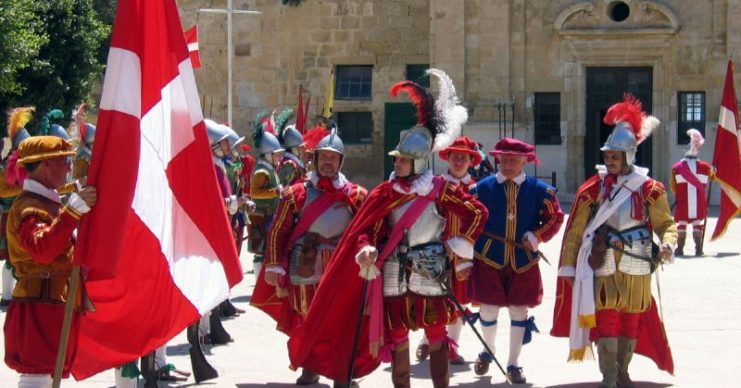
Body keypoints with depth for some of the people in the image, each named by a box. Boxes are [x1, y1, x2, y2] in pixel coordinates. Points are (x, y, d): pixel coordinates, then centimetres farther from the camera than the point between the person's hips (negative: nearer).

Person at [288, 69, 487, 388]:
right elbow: (365, 230, 2)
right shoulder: (384, 193, 2)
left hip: (430, 274, -3)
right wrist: (366, 251, -19)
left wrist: (458, 244, -6)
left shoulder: (440, 190, -6)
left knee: (436, 334, 2)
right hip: (394, 275, 3)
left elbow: (477, 213, -1)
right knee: (397, 336, 6)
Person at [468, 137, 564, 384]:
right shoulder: (482, 188, -1)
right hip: (489, 259, -1)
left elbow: (555, 218, 7)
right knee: (489, 308, 3)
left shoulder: (539, 190, 1)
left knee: (519, 310, 6)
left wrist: (536, 237, -7)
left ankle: (513, 364, 17)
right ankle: (488, 351, 31)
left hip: (523, 261, 1)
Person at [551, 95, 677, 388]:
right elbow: (575, 229, 3)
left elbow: (665, 223, 3)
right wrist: (568, 266, 1)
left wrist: (667, 244, -19)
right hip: (603, 264, -1)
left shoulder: (648, 189, -1)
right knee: (606, 319, -7)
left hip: (636, 266, 1)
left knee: (632, 321, 9)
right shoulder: (593, 187, 1)